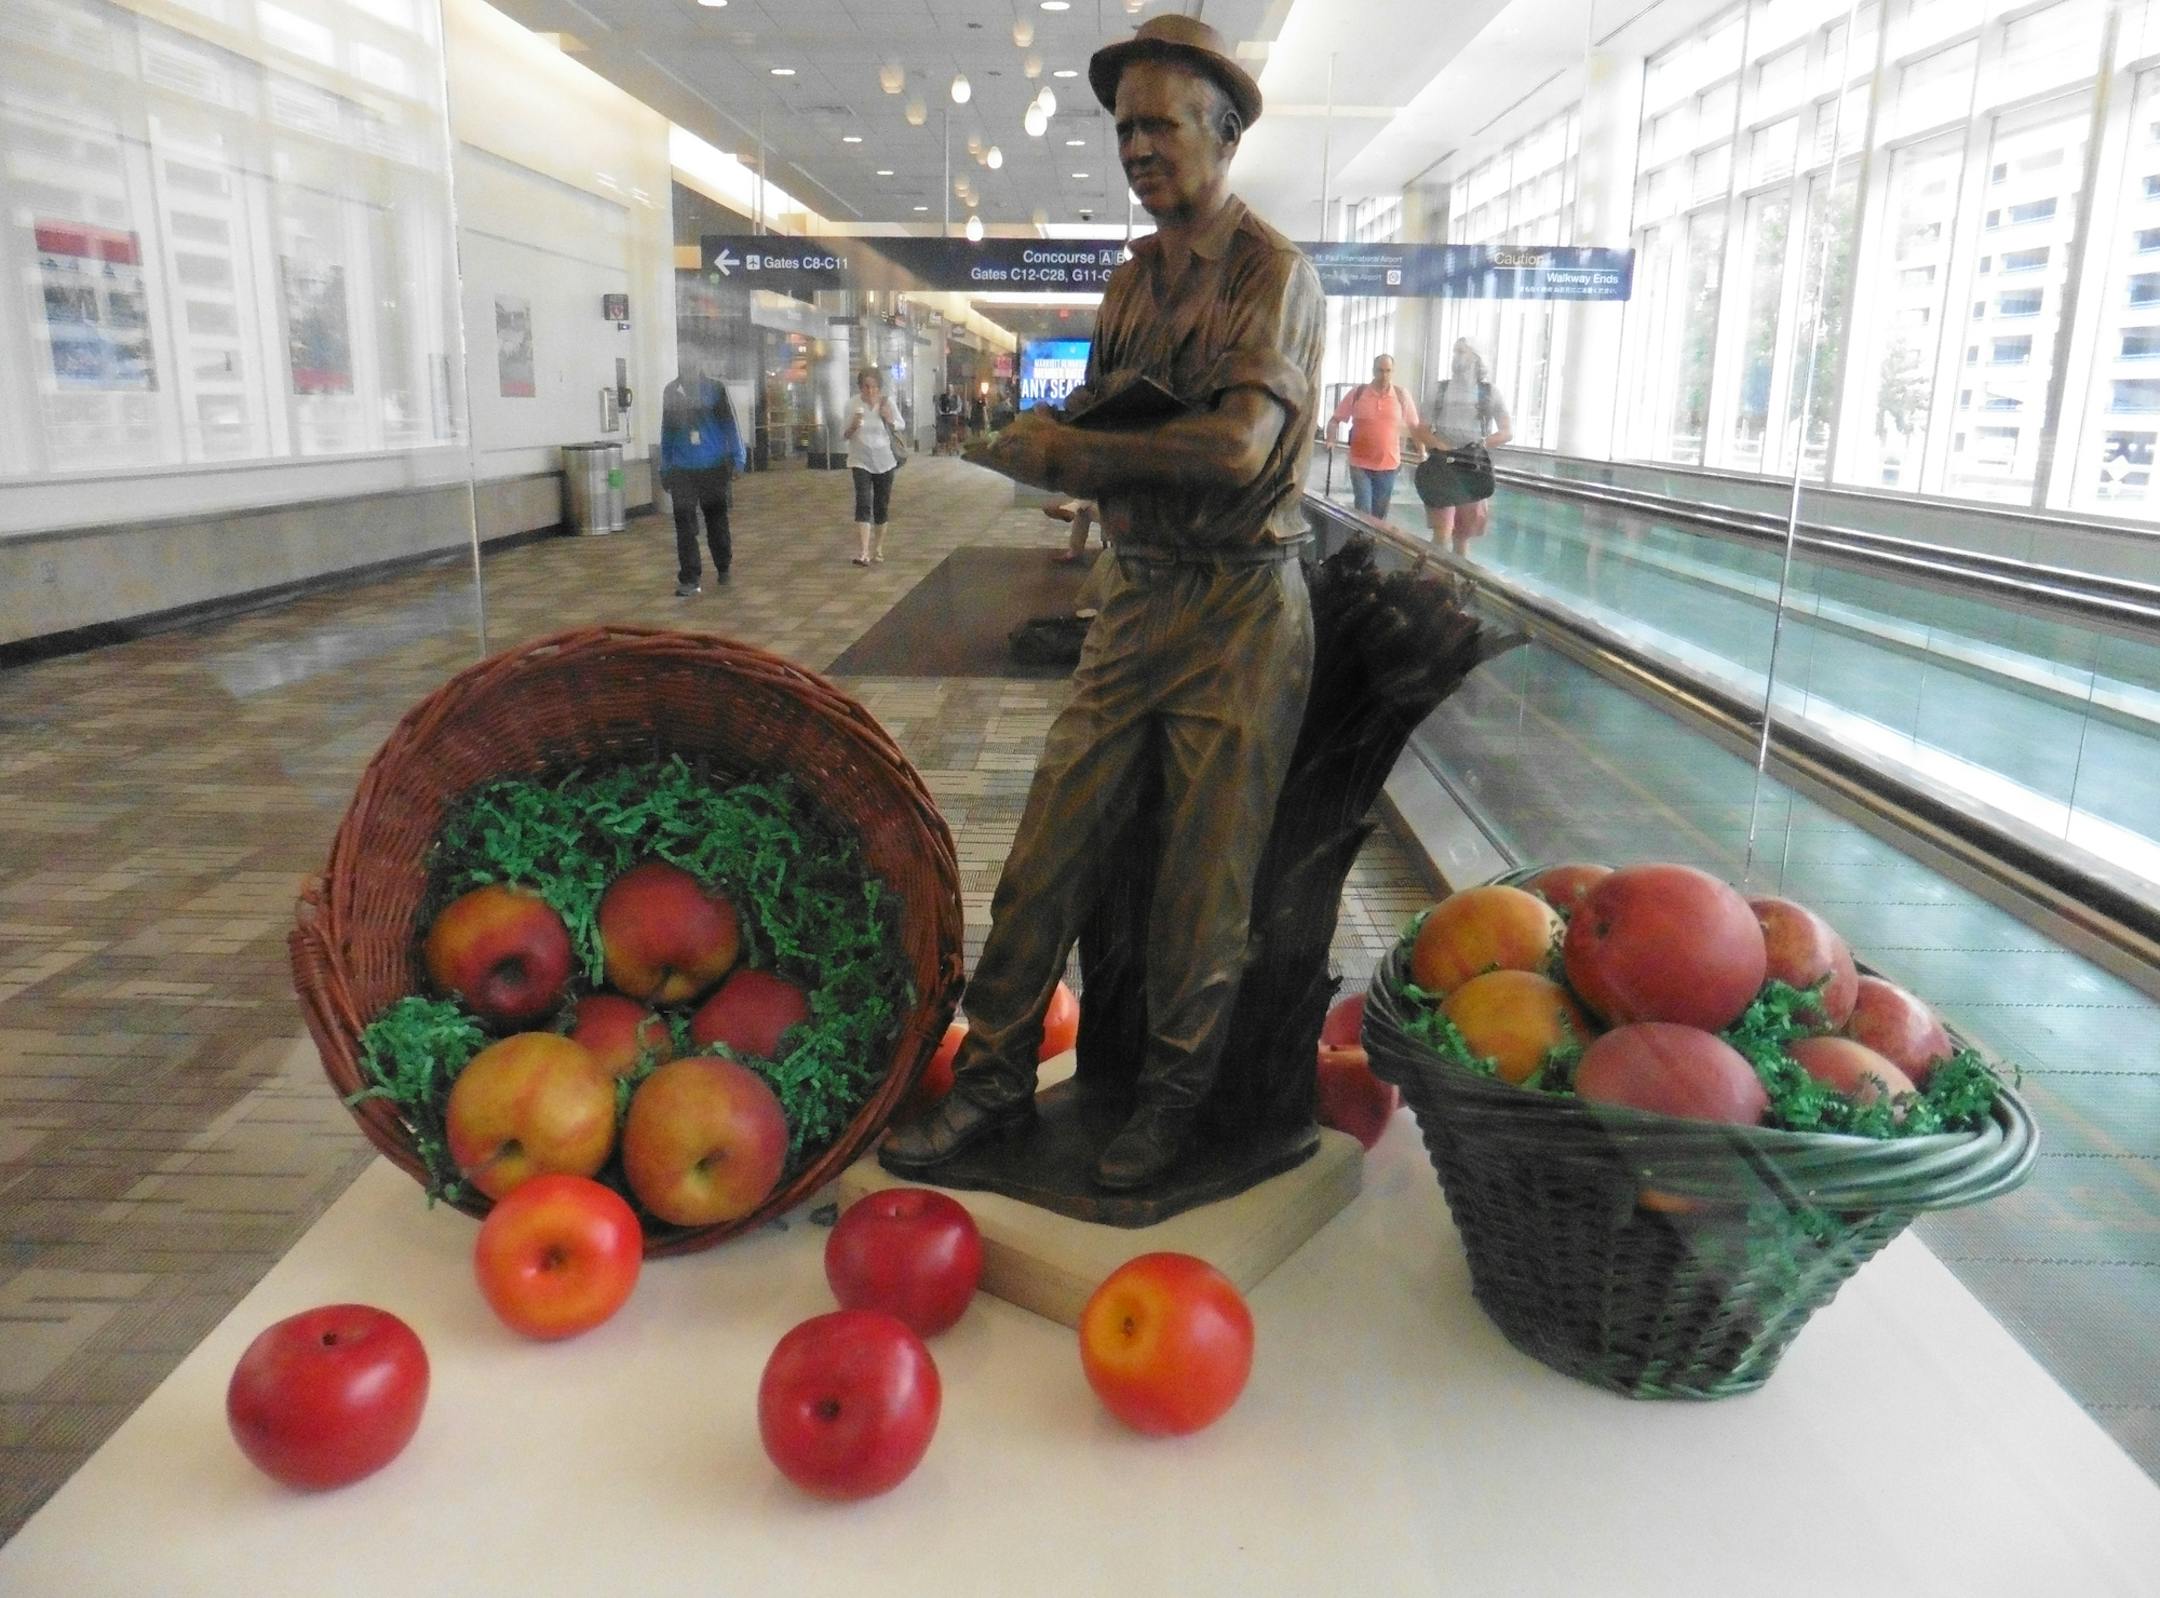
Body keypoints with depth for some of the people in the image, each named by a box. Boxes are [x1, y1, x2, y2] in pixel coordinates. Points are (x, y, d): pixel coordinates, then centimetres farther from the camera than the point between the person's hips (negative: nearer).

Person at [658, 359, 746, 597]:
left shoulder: (715, 388, -4)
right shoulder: (672, 391, 4)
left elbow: (729, 423, -1)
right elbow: (668, 430, 12)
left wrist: (737, 459, -7)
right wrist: (665, 469, 13)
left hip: (714, 466, -1)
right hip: (682, 469, 1)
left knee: (716, 520, 12)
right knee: (684, 525, -6)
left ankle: (723, 568, 32)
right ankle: (689, 580, -4)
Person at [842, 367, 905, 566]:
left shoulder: (887, 402, -4)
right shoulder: (852, 404, -7)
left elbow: (902, 427, 8)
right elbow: (845, 435, -1)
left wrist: (890, 420, -13)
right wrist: (854, 426, -23)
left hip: (884, 461, 2)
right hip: (860, 461, -2)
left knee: (882, 505, 10)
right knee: (863, 503, -15)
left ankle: (878, 548, 25)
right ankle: (865, 552, -21)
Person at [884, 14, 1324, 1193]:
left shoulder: (1273, 274, -7)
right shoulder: (1133, 280, 15)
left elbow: (1240, 447, -22)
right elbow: (1078, 437, 15)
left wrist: (1065, 449, -14)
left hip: (1239, 611, -6)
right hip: (1133, 598, 6)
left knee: (1204, 882, 3)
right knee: (1047, 850, 4)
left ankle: (1171, 1098, 20)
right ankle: (995, 1081, 16)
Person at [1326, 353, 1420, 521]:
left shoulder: (1402, 396, -1)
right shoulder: (1357, 393, -4)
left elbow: (1414, 426, 8)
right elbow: (1335, 420, 0)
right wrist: (1330, 441, -17)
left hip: (1388, 465, 2)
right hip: (1360, 464, -1)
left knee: (1380, 515, 10)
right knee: (1363, 512, -6)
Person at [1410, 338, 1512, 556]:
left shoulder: (1490, 393, 6)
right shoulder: (1440, 389, 7)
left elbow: (1506, 433, 7)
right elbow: (1417, 427, 7)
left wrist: (1481, 444, -8)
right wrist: (1439, 445, -9)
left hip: (1474, 468, 1)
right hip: (1442, 465, -1)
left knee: (1463, 534, 8)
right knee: (1442, 533, -13)